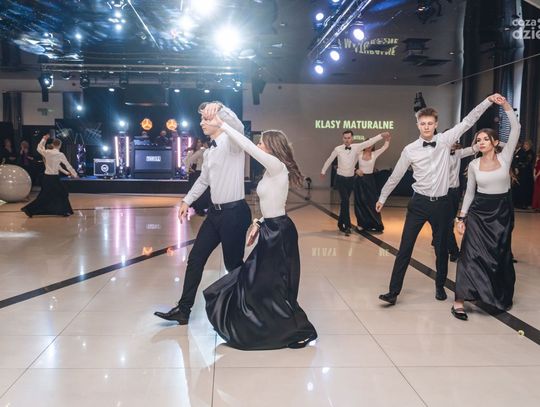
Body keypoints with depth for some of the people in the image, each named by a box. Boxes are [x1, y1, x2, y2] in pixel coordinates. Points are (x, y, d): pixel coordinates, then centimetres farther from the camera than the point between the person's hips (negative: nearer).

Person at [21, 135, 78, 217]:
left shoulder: (47, 152, 0)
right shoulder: (60, 155, -11)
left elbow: (39, 148, 21)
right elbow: (68, 166, -3)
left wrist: (44, 139, 28)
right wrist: (75, 174, 6)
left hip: (46, 177, 5)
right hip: (54, 178, -5)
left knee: (43, 195, 15)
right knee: (63, 193, 11)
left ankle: (29, 209, 13)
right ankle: (65, 211, 12)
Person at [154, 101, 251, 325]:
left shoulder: (231, 142, -12)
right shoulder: (209, 152, 13)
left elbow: (238, 127, -35)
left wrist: (220, 109, -51)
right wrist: (187, 201, 27)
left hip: (234, 212, -8)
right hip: (215, 212, 9)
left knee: (233, 264, 4)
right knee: (195, 258, 10)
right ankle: (183, 310, 21)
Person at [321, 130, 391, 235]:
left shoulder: (357, 147, -6)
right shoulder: (338, 149, -9)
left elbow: (369, 142, -18)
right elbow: (329, 160, 6)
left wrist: (381, 135, -31)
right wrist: (323, 171, 17)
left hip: (351, 178, 2)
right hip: (340, 178, -2)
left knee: (344, 201, 11)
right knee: (345, 201, -13)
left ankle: (341, 223, 26)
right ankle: (347, 225, -10)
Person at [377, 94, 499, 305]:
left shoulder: (445, 140, 1)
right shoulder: (410, 150, -3)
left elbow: (468, 121, -1)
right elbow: (395, 176, 6)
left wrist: (489, 100, -7)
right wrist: (382, 198, 12)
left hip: (441, 203, 2)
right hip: (419, 203, -1)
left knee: (442, 248, 13)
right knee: (405, 248, -3)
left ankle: (440, 286, 32)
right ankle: (394, 291, 2)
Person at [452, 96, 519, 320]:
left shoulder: (505, 157, -2)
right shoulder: (473, 165, 1)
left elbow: (515, 129, -12)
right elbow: (470, 192, 6)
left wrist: (506, 106, -18)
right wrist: (462, 217, 1)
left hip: (502, 211, 0)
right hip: (478, 212, 0)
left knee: (501, 255, 12)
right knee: (471, 253, -9)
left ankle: (502, 297, 35)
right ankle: (459, 300, -8)